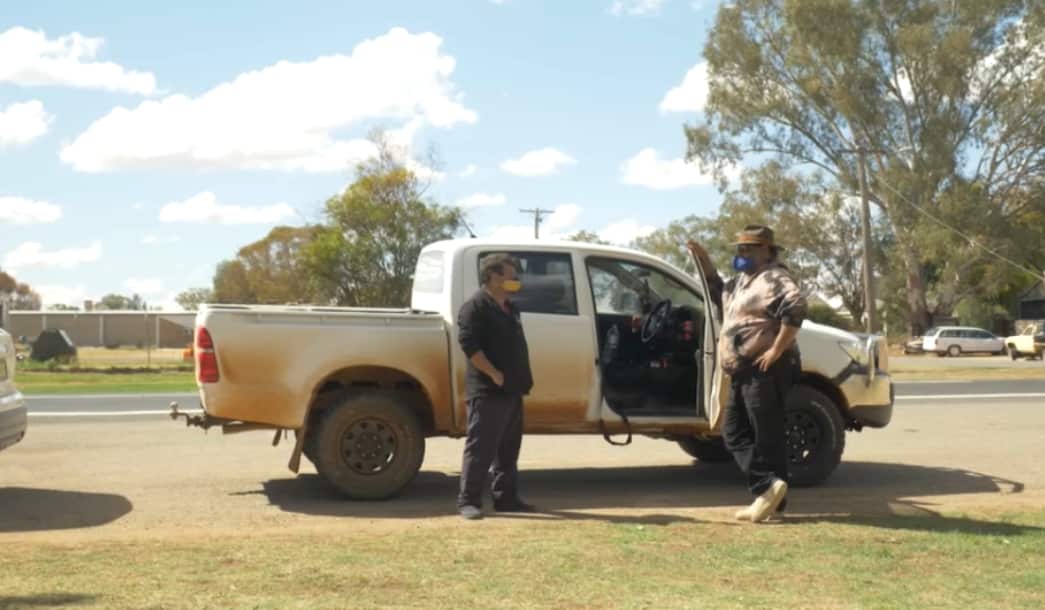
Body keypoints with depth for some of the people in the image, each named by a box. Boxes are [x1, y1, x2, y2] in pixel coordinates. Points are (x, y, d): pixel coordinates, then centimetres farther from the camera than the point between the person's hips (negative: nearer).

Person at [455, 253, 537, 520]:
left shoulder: (510, 309, 19)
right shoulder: (475, 307, -10)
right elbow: (468, 344, -20)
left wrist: (521, 379, 16)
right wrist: (494, 374, -22)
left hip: (512, 390, 9)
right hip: (487, 391, -9)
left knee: (508, 449, 12)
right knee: (480, 447, -8)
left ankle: (506, 498, 20)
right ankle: (468, 500, -3)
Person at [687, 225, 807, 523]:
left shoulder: (774, 277, -11)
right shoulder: (743, 280, 20)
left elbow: (795, 308, -27)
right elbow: (720, 294, 35)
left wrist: (777, 349, -27)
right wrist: (705, 262, 20)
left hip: (765, 371, -10)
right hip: (743, 372, 10)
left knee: (768, 435, -8)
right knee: (735, 432, 6)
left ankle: (768, 486, -8)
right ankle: (768, 487, 1)